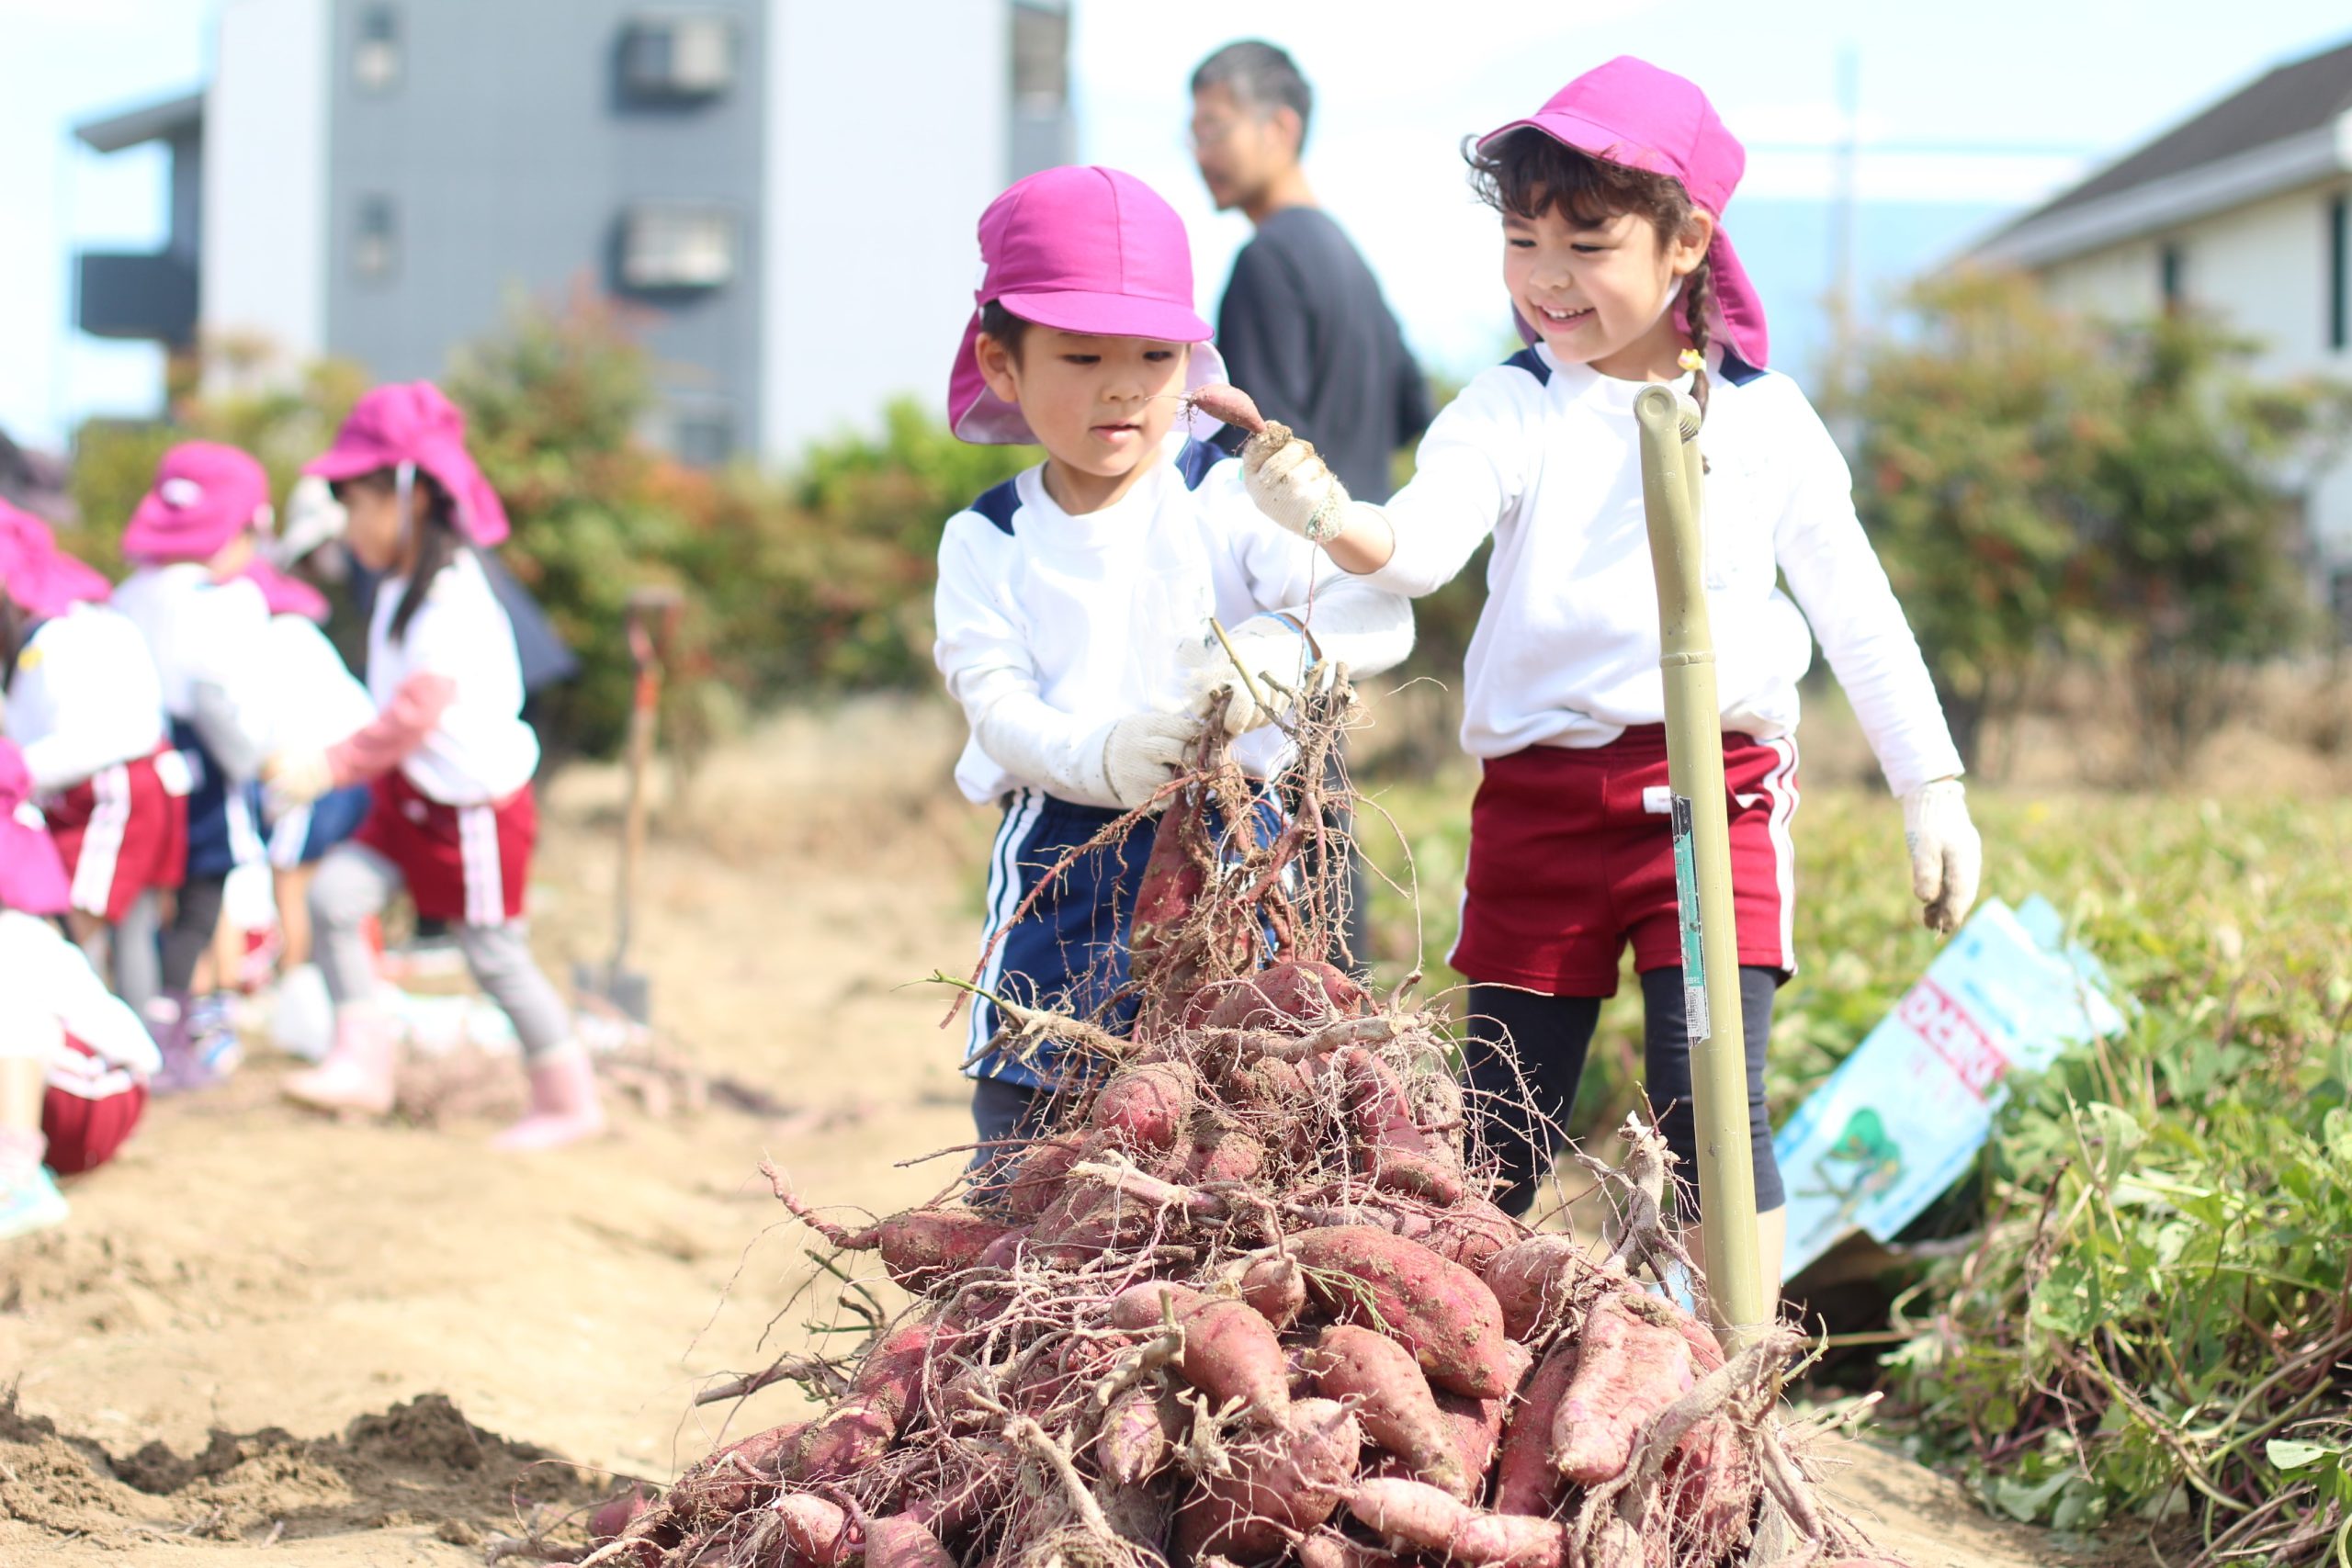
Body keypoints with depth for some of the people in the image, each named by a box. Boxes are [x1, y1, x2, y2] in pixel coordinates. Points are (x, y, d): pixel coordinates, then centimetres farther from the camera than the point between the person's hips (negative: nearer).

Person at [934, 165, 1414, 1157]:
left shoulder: (1233, 502, 0)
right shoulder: (986, 543, 6)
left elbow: (1381, 617, -13)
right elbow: (997, 703, -7)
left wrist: (1279, 650, -35)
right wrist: (1102, 759, -28)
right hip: (1058, 869, 2)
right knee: (1027, 1126, 3)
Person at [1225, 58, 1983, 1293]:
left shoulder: (1764, 419, 5)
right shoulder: (1508, 413, 2)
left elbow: (1856, 612, 11)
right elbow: (1425, 539, -17)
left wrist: (1931, 788, 9)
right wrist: (1335, 520, -40)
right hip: (1538, 804, 1)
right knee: (1497, 1139, 5)